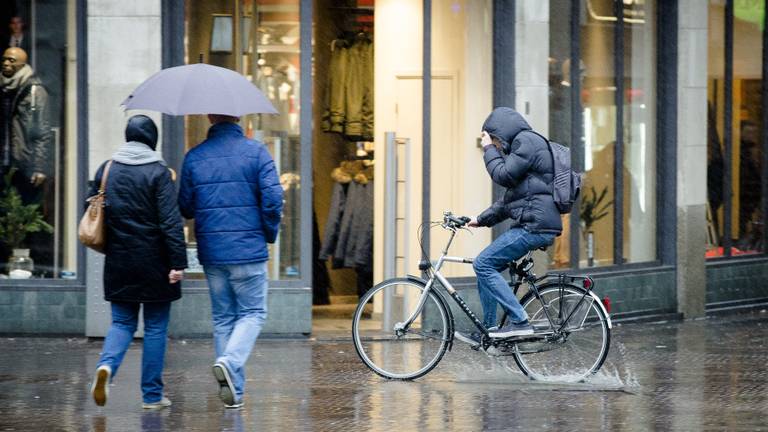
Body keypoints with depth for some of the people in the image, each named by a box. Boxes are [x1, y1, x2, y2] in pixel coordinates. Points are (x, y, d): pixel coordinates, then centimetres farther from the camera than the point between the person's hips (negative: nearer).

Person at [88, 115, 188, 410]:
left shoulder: (106, 170, 4)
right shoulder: (158, 172, -10)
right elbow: (170, 220, -15)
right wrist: (178, 262, -15)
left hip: (118, 262, 4)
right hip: (154, 264, -3)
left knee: (122, 321, 12)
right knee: (155, 327, 6)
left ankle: (107, 364, -17)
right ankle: (152, 395, 8)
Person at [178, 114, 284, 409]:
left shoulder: (194, 157, 4)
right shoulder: (256, 152, -4)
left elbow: (185, 207, 6)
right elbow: (273, 198, -10)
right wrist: (270, 233, 6)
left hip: (211, 252, 3)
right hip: (248, 251, -3)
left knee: (222, 318, 11)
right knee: (252, 313, 7)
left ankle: (233, 392, 8)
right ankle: (230, 362, -20)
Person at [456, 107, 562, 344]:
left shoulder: (527, 141, -8)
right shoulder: (522, 143, 25)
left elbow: (503, 175, -16)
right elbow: (509, 200, 27)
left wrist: (489, 150, -1)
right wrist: (482, 220, 24)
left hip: (535, 225, -11)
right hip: (531, 225, 11)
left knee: (483, 264, -13)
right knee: (486, 266, 14)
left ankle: (519, 321, -16)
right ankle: (488, 330, 16)